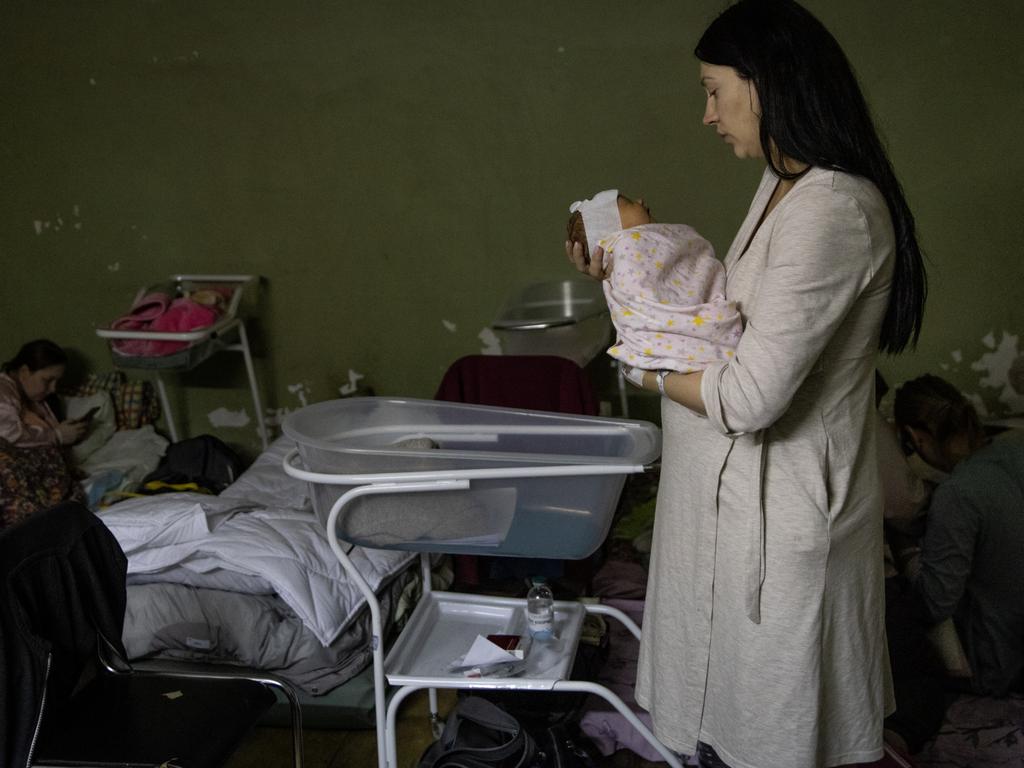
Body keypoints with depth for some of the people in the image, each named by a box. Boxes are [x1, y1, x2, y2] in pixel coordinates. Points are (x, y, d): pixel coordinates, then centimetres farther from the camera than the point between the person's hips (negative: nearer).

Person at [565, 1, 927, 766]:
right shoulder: (785, 184, 6)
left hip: (779, 506, -9)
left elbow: (750, 397, -28)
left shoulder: (831, 211, -26)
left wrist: (651, 373, -11)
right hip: (747, 484, 9)